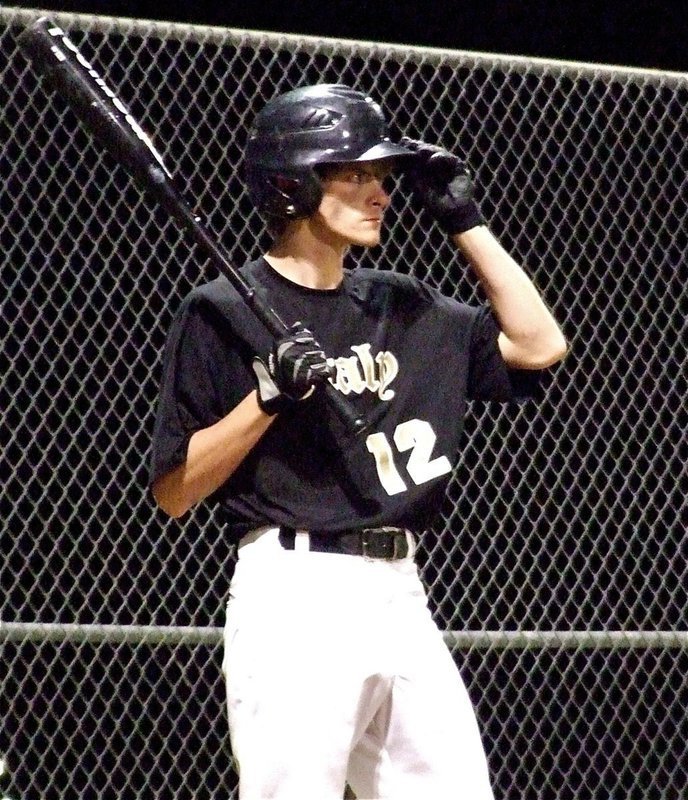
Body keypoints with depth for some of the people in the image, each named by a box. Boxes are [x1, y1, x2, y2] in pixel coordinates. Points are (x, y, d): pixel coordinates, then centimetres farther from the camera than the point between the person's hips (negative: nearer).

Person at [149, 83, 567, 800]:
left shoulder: (403, 307, 16)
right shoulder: (222, 313, -3)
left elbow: (537, 345, 15)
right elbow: (173, 491, -5)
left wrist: (465, 223, 12)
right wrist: (268, 396, -17)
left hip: (401, 599, 7)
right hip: (295, 599, -7)